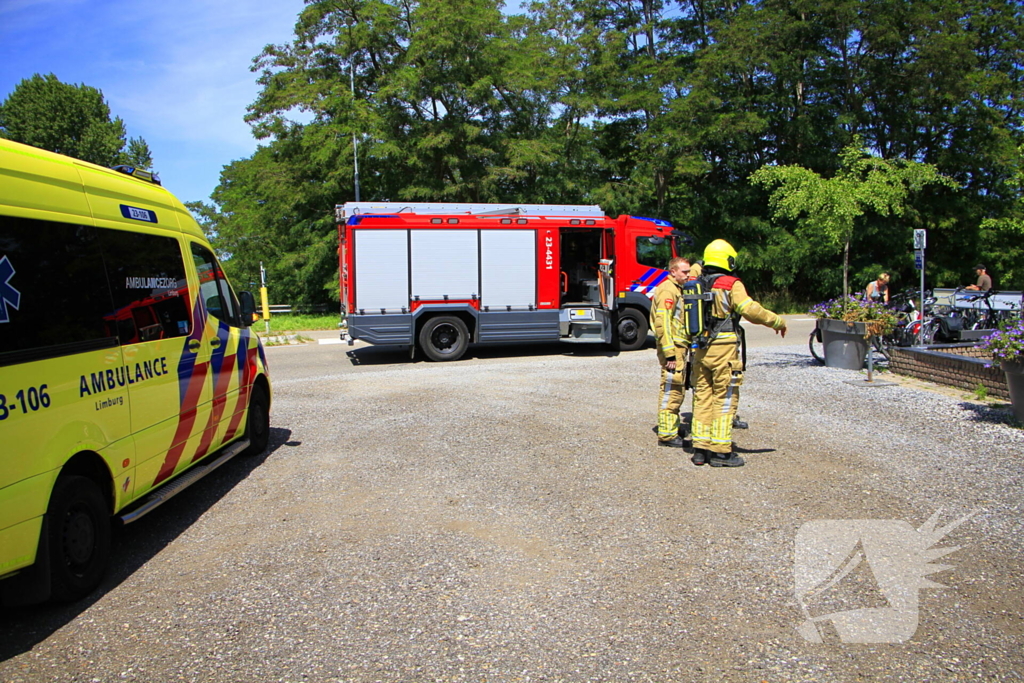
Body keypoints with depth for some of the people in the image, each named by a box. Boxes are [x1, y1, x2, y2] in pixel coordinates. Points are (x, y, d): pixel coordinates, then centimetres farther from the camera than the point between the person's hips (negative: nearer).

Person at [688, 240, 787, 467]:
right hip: (723, 349, -6)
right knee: (725, 400, 1)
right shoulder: (731, 285, -9)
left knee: (702, 398, 11)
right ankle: (721, 451, 3)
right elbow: (751, 310, -20)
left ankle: (700, 448, 13)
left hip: (700, 349, 6)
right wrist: (778, 322, -8)